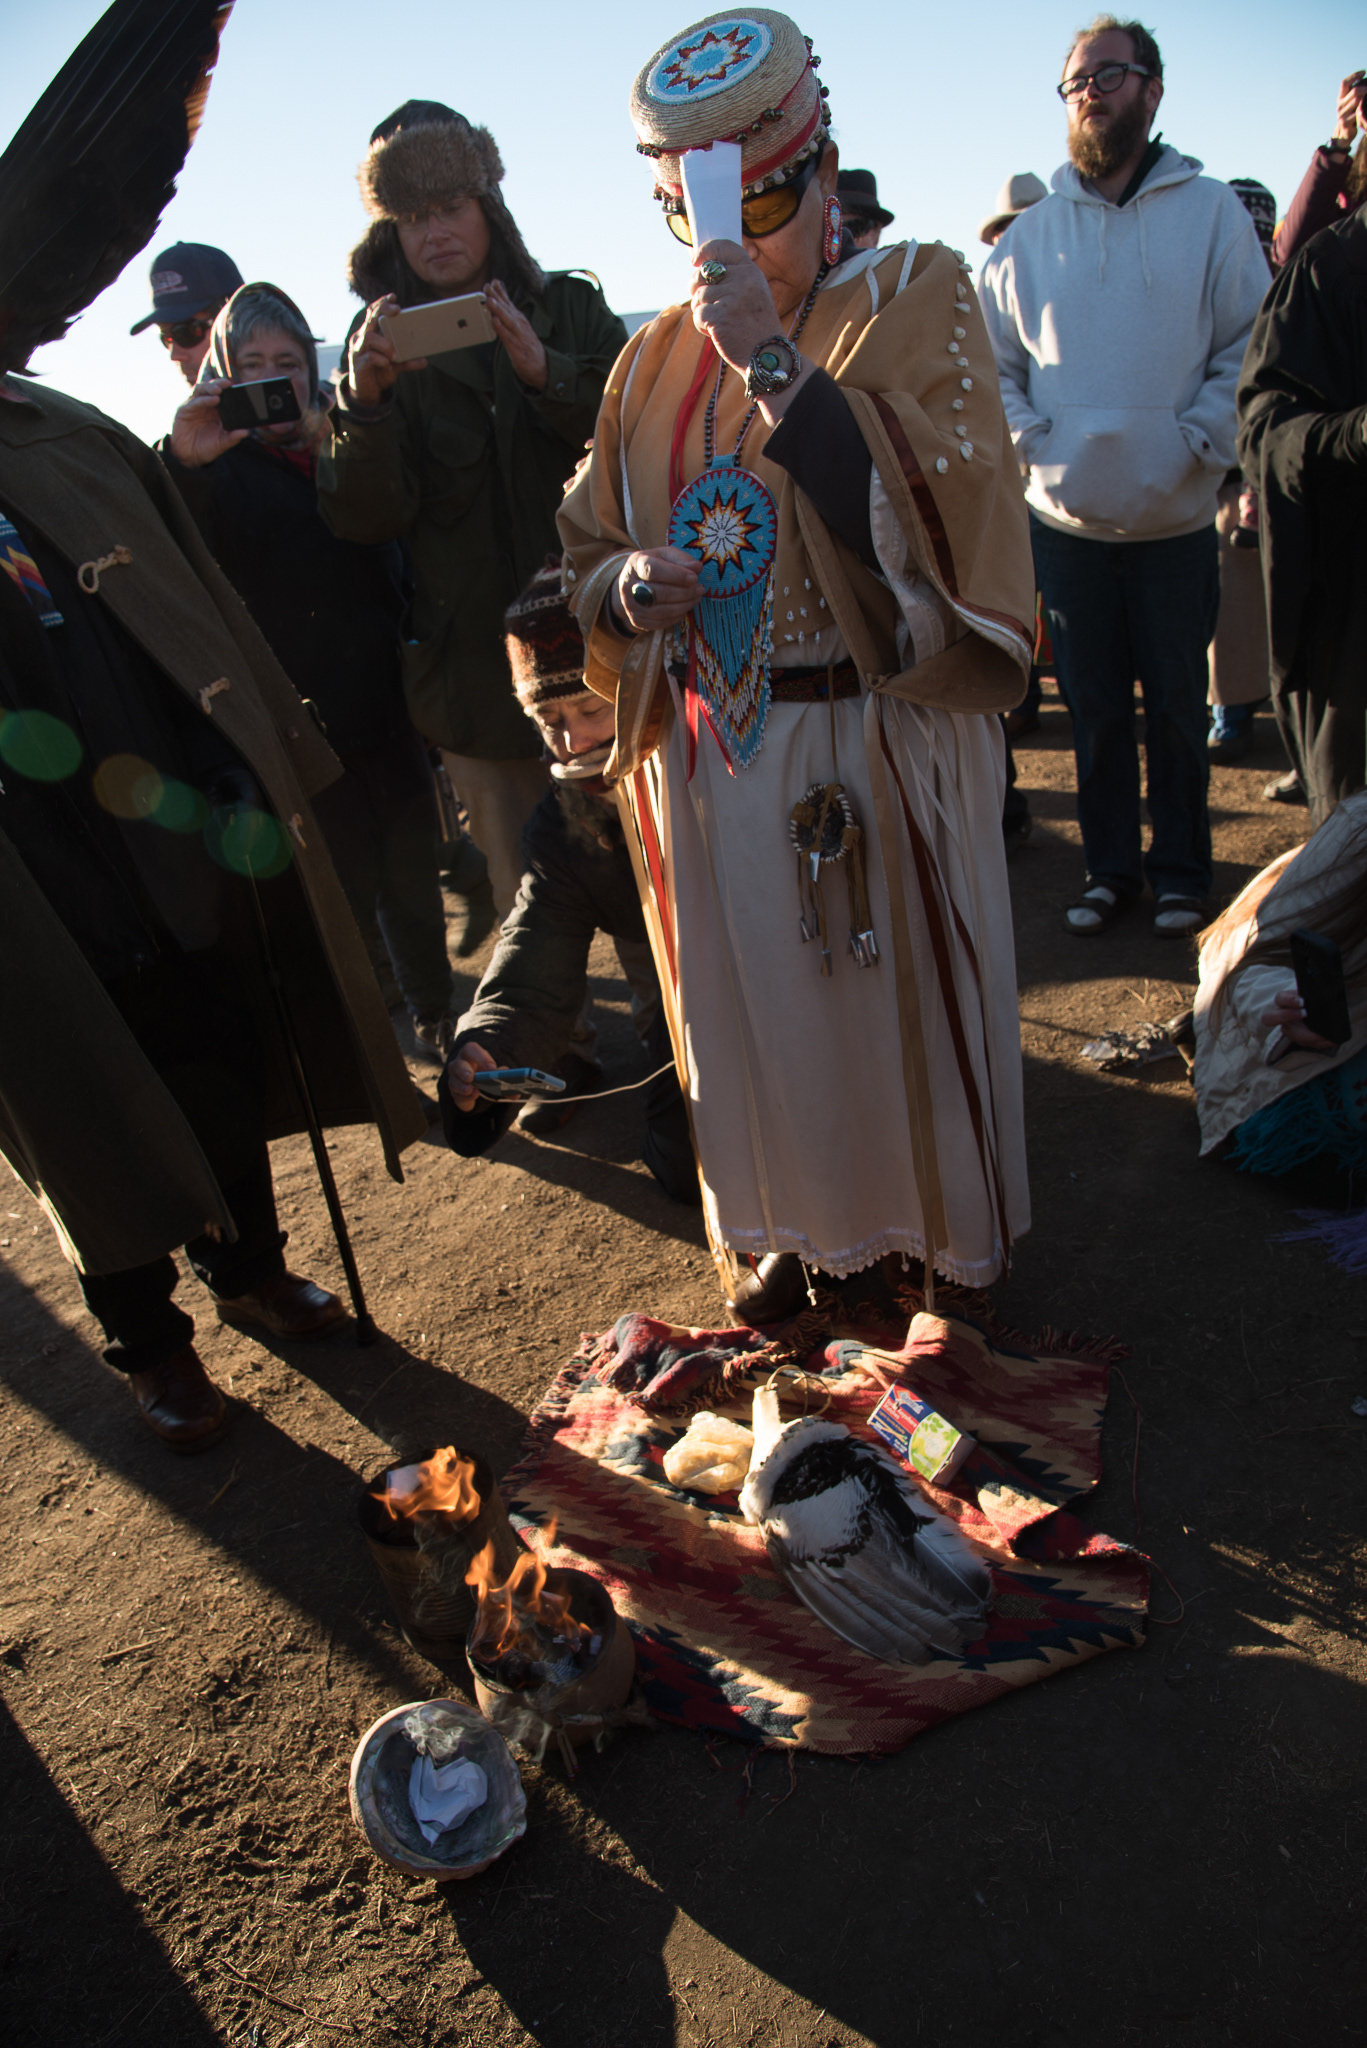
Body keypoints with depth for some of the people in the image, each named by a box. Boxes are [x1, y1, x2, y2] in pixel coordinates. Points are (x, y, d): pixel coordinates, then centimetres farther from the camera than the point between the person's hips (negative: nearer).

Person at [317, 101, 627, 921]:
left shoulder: (572, 308, 9)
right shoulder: (383, 349, 7)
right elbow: (366, 521, -3)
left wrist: (544, 372, -19)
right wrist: (365, 401, -21)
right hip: (477, 663, 0)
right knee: (527, 897, 4)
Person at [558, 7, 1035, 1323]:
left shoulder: (911, 300, -3)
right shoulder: (655, 361, 9)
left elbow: (927, 500, -19)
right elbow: (584, 549, 15)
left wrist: (774, 361, -23)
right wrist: (628, 584, -8)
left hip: (879, 748, -3)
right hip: (710, 759, 4)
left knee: (895, 992, 9)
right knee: (752, 1003, 14)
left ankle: (942, 1231, 36)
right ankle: (785, 1224, 39)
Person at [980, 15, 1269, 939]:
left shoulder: (1212, 212, 3)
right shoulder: (1031, 235, 8)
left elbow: (1250, 350, 1)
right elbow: (991, 361, 11)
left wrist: (1196, 445, -10)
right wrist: (1031, 444, -3)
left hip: (1174, 516, -1)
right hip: (1067, 516, 2)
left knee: (1177, 705, 5)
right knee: (1094, 707, 7)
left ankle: (1180, 871, 19)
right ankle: (1111, 868, 21)